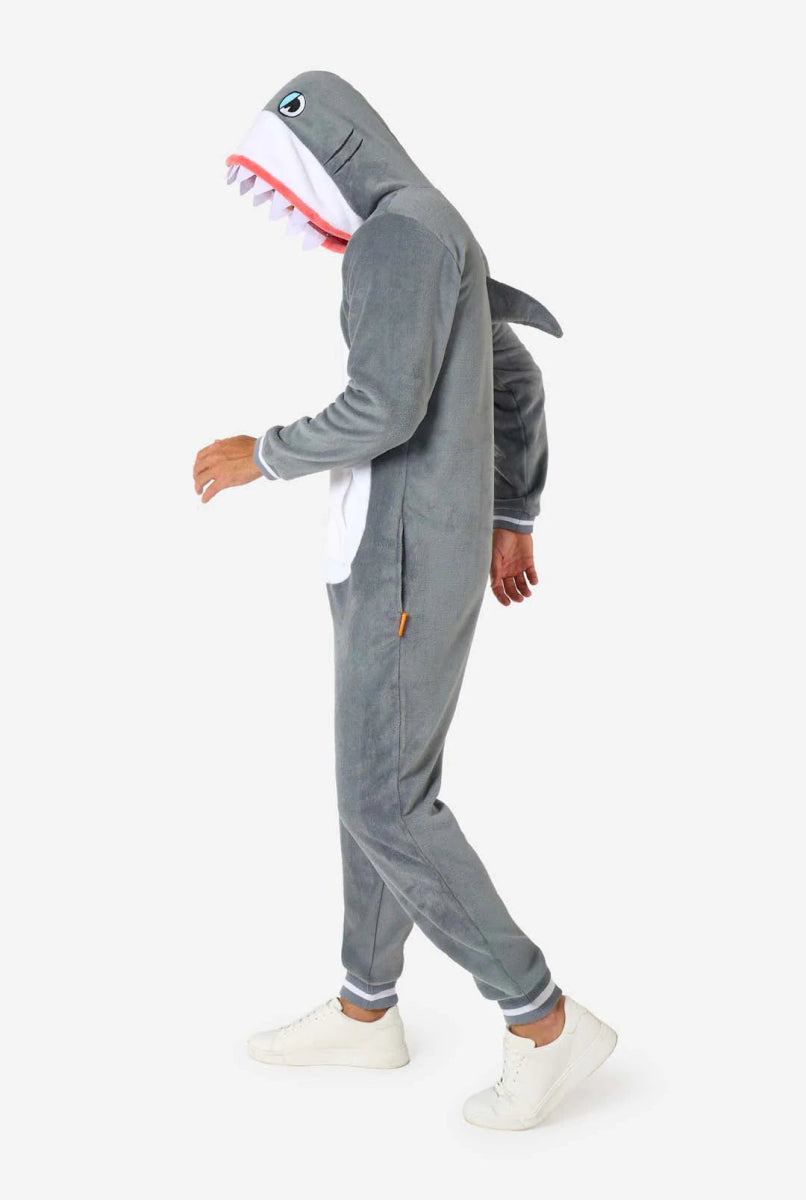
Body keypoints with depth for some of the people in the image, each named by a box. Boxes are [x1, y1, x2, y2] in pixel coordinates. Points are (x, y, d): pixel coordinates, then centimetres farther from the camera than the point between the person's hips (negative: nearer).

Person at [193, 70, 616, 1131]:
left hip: (410, 563, -10)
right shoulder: (431, 247, 18)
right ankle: (366, 1012, 28)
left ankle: (546, 1023, 2)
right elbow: (519, 380, 26)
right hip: (392, 554, 10)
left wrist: (262, 455, -9)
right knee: (380, 783, 15)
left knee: (386, 805, -7)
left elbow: (385, 411, -25)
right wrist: (513, 519, 28)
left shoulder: (402, 228, -14)